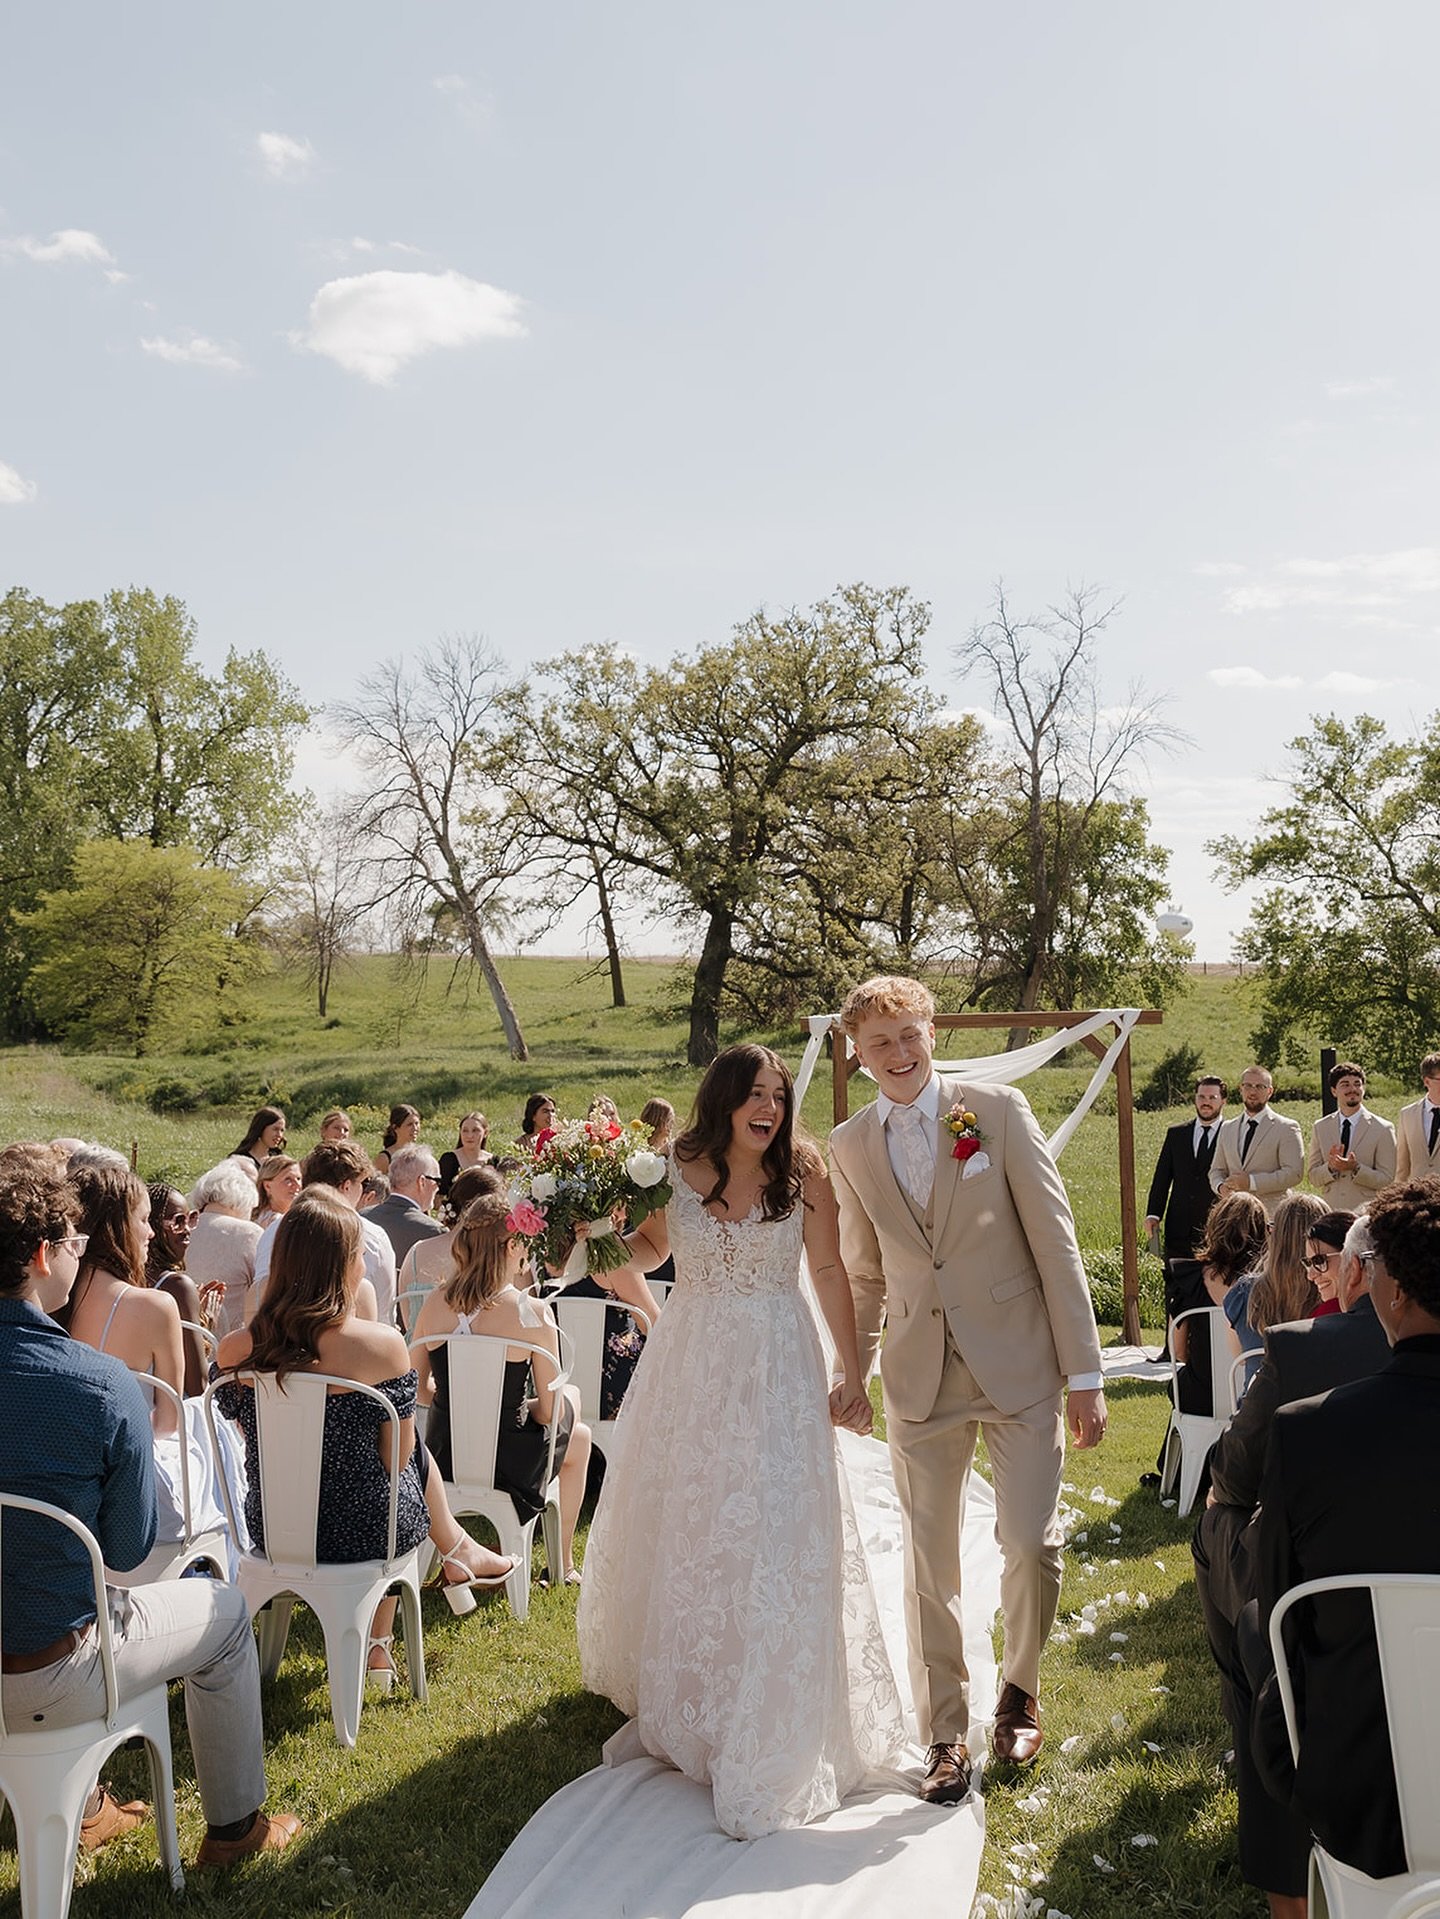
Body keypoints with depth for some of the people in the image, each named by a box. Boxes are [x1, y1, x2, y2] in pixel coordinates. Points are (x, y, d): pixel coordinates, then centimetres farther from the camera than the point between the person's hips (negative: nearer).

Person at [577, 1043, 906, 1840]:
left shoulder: (804, 1170, -8)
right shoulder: (675, 1169, -5)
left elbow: (830, 1271, -1)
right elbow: (649, 1253, 11)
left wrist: (852, 1371, -2)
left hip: (778, 1373, -2)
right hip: (691, 1369, 2)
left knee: (775, 1537, -3)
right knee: (680, 1527, 15)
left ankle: (767, 1736, 11)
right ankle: (678, 1696, 40)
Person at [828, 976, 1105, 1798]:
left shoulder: (1000, 1110, -5)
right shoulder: (851, 1146, 4)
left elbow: (1055, 1240, -5)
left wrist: (1085, 1372, -7)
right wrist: (852, 1377, 14)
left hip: (1019, 1366, -2)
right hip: (920, 1379, 2)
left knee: (1032, 1546, -2)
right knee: (930, 1566, 8)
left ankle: (1020, 1691, 29)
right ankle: (947, 1736, 27)